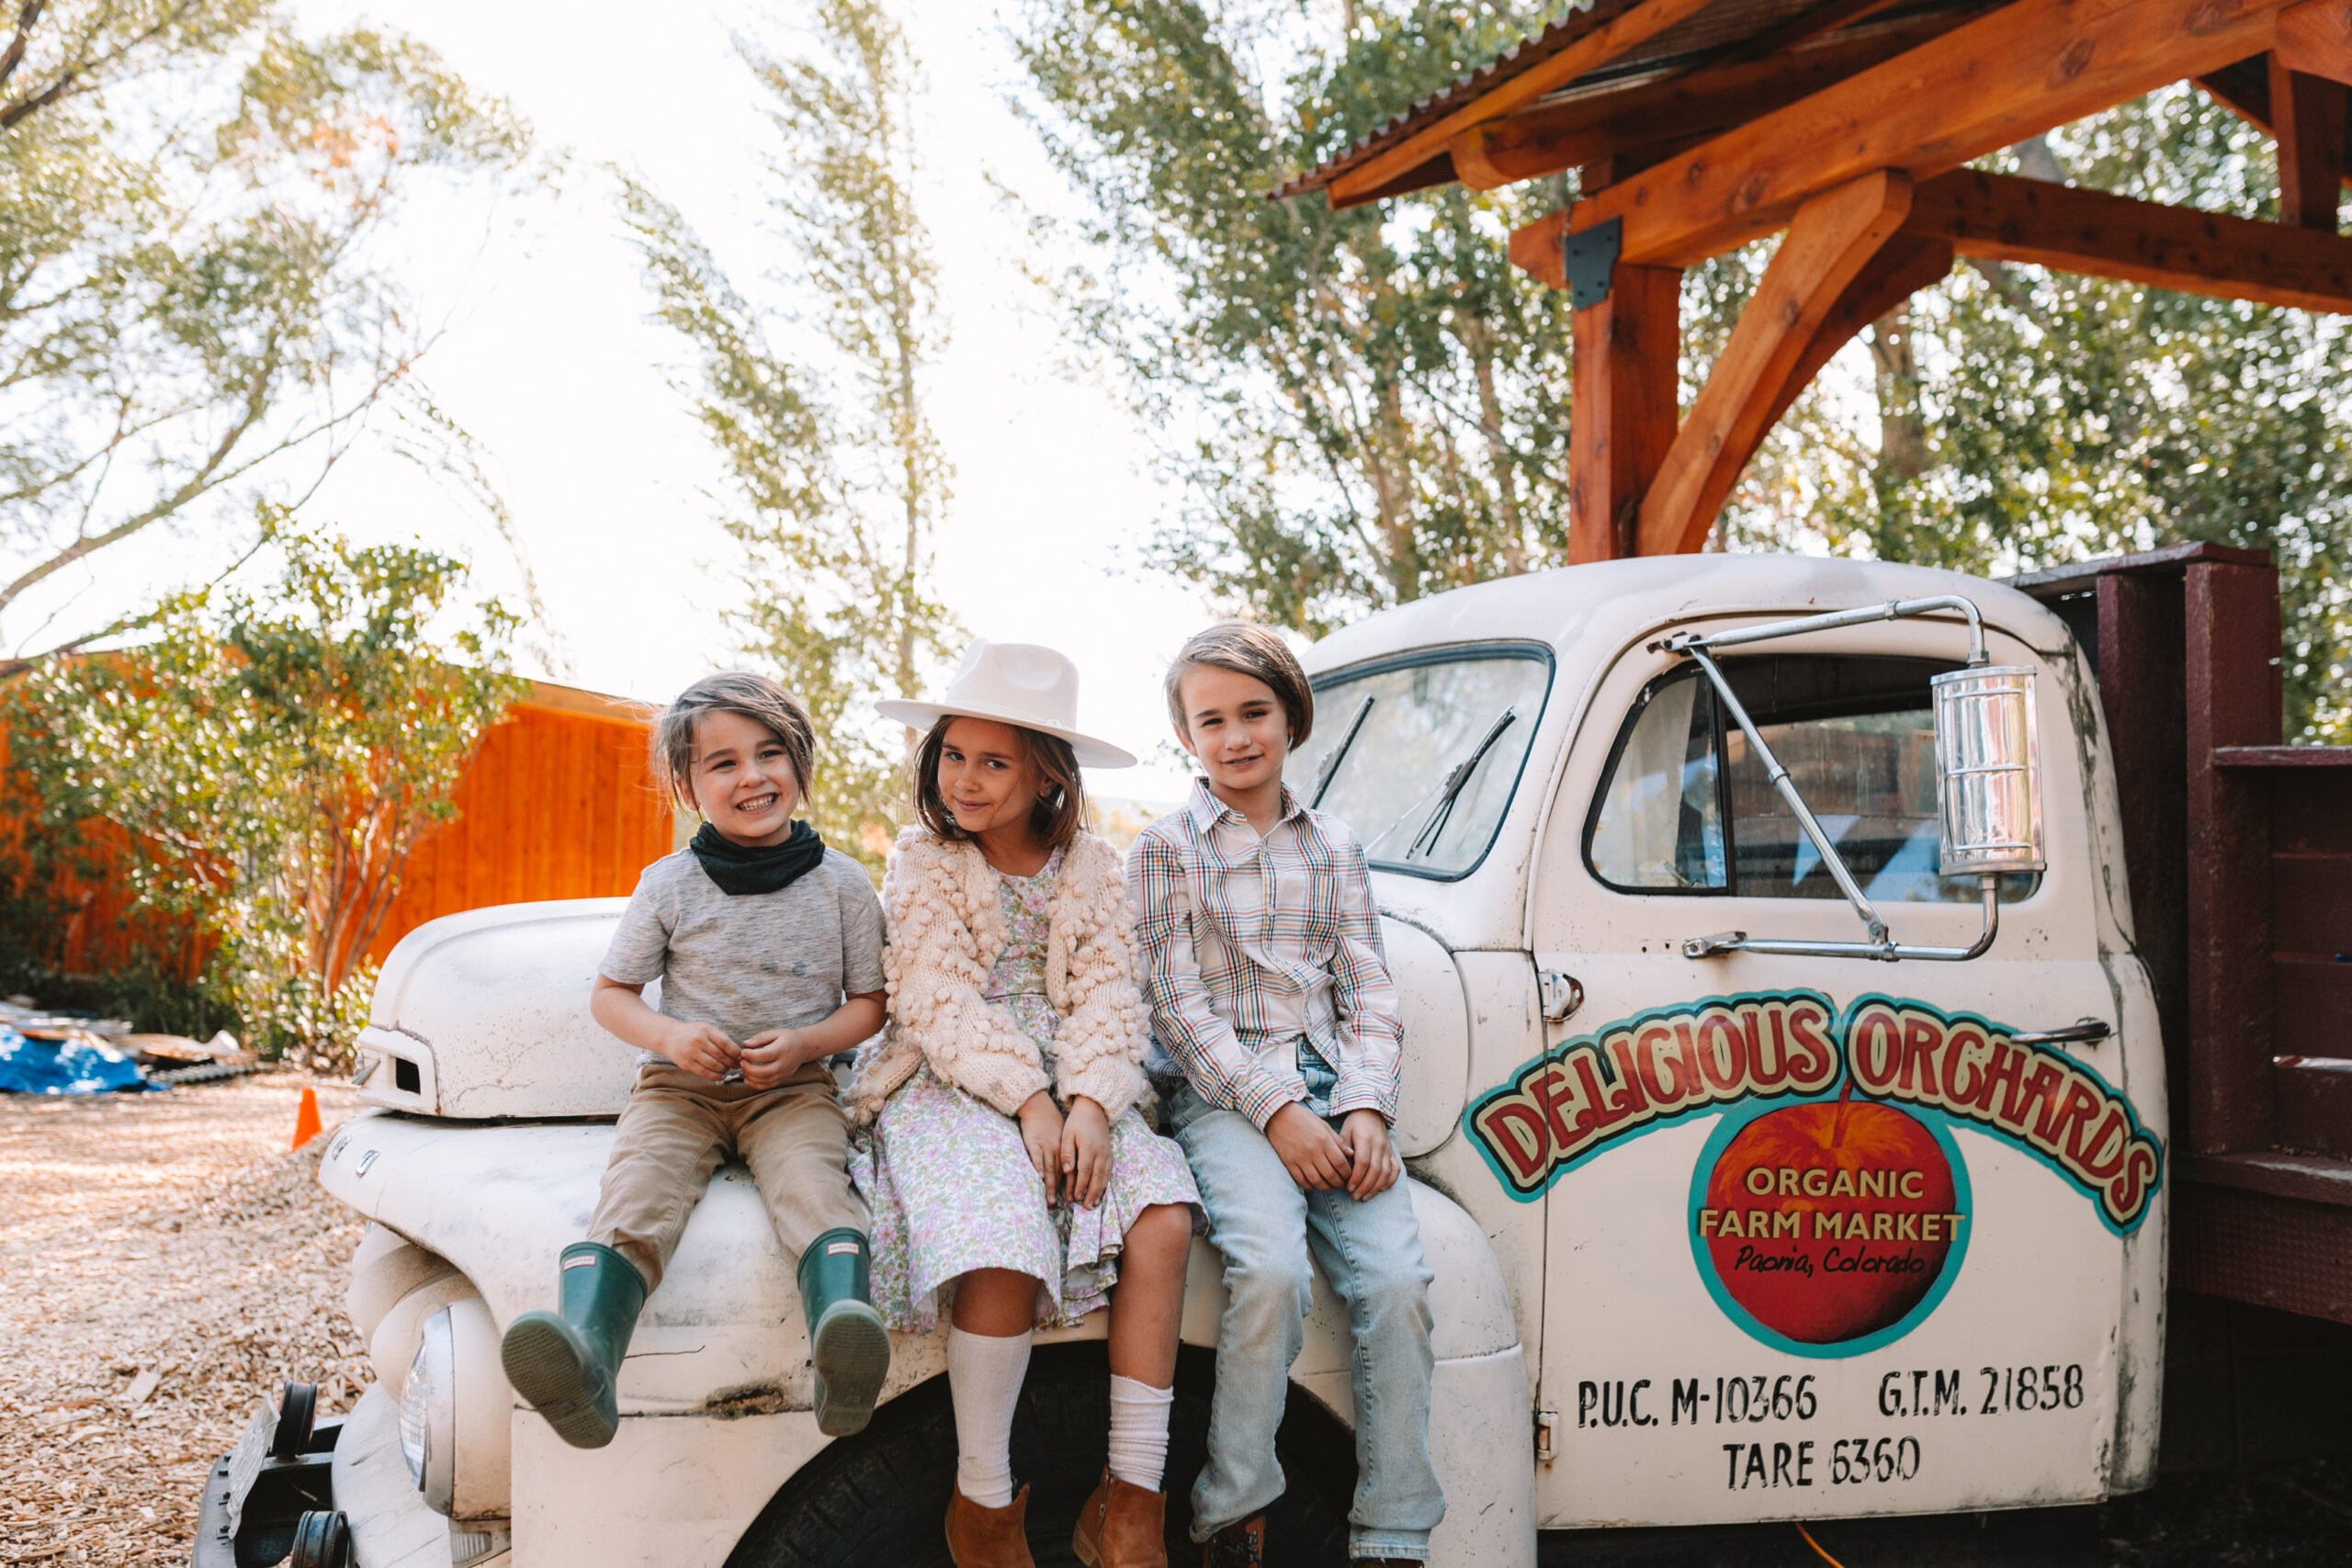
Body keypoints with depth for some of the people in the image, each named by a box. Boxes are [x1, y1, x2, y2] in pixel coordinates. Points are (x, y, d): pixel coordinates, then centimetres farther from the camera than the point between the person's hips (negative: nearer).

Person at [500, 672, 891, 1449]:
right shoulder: (669, 885, 4)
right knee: (638, 1191, -30)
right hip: (679, 1085, 1)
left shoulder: (841, 882, 4)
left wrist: (806, 1043, -11)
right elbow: (610, 993, 11)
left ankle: (843, 1338, -60)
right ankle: (581, 1354, -56)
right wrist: (669, 1035, -11)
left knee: (814, 1185, -33)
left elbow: (869, 1002, 10)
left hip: (794, 1088, 0)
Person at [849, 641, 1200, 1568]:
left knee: (1162, 1219, -24)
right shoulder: (924, 863, 3)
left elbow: (1108, 1000, 2)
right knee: (1005, 1242, -31)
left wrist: (1090, 1103, -17)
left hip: (1071, 1091, 3)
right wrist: (1025, 1100, -20)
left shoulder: (1093, 871, 11)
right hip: (950, 1086, -3)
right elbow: (942, 1004, -7)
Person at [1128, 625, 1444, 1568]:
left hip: (1335, 1091, 3)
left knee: (1396, 1279, -19)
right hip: (1226, 1096, -3)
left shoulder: (1334, 848, 17)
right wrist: (1274, 1109, -13)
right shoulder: (1165, 851, 6)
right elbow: (1178, 1006, -2)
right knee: (1272, 1269, -29)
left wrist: (1367, 1110, -5)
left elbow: (1370, 994, 12)